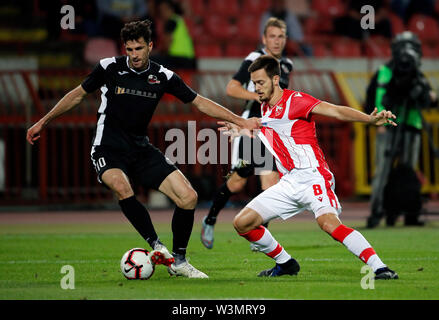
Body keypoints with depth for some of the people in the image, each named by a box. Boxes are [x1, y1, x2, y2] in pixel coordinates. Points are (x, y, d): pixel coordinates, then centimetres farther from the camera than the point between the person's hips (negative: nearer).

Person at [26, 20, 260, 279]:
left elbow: (200, 102, 7)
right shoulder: (109, 68, -5)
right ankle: (156, 245, -25)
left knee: (188, 197, -10)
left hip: (141, 149, 3)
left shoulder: (163, 77, 0)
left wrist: (240, 121, 3)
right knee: (122, 187, -37)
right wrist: (43, 122, 13)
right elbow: (78, 95, 9)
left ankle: (178, 261, 7)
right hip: (109, 148, -3)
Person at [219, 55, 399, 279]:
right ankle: (285, 264, 20)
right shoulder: (265, 109, 15)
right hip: (288, 184, 8)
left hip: (312, 175, -8)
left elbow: (335, 111, -19)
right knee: (242, 223, 3)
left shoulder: (295, 100, -8)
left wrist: (370, 119, -33)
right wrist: (241, 131, 37)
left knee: (329, 223, -32)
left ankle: (380, 269, -32)